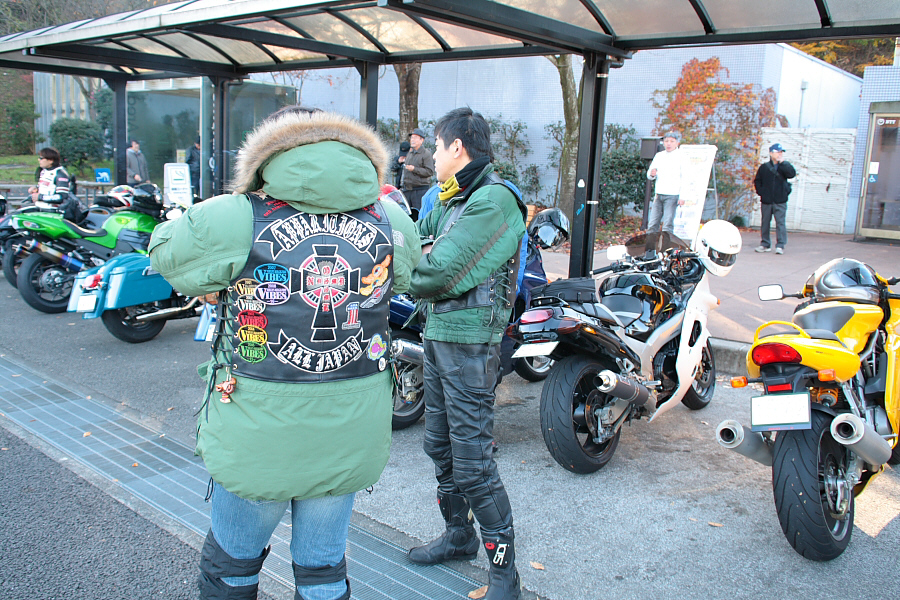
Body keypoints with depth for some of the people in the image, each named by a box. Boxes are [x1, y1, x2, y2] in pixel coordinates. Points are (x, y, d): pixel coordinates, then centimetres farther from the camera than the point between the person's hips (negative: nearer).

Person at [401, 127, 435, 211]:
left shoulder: (426, 154, -6)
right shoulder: (409, 153, 18)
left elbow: (430, 171, -15)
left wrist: (414, 169, -19)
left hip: (420, 189, -7)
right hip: (407, 189, 7)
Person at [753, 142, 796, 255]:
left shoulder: (785, 166, 5)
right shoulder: (764, 167, 6)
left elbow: (792, 174, -15)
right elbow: (757, 181, 13)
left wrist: (782, 162, -16)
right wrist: (761, 192, 2)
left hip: (780, 201, -1)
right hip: (766, 200, 2)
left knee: (780, 222, -7)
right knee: (765, 223, 8)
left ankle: (780, 245, -5)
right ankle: (765, 244, 18)